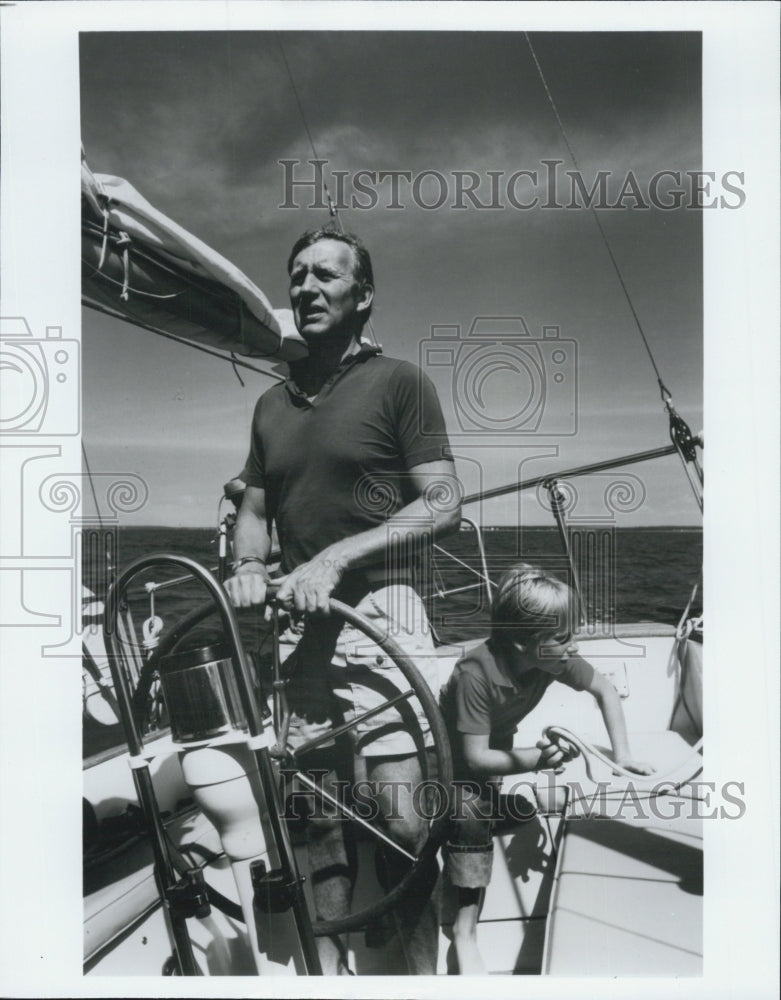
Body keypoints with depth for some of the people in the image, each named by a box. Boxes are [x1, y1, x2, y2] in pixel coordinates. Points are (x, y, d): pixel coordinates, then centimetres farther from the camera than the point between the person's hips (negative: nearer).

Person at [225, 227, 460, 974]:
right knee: (317, 815, 9)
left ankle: (423, 973, 10)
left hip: (377, 613, -5)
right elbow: (255, 510, 20)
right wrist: (247, 566, -3)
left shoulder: (397, 382, 0)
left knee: (400, 817, -7)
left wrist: (336, 557, -17)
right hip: (299, 626, 5)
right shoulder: (273, 403, 18)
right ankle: (328, 968, 23)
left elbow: (443, 505, -7)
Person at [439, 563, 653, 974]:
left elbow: (605, 690, -6)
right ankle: (466, 930, -15)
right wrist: (536, 759, -45)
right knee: (471, 810, -28)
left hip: (499, 745, 6)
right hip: (454, 752, -6)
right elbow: (475, 756, -34)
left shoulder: (557, 659, -23)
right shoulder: (477, 673, -38)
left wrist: (622, 756, -12)